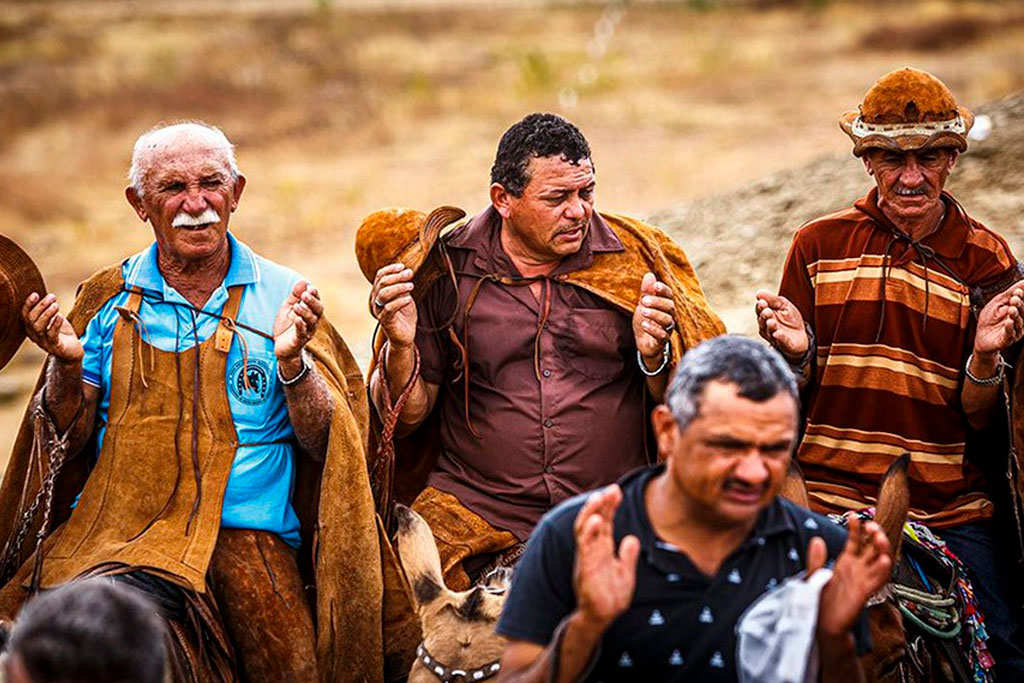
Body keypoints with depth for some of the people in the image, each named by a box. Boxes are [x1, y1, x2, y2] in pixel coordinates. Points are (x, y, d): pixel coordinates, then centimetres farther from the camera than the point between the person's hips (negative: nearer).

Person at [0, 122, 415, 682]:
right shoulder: (108, 297, 12)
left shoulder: (284, 298, 8)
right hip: (112, 526, 1)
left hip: (243, 531, -1)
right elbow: (67, 438, 10)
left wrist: (291, 362, -17)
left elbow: (325, 444, 1)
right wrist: (67, 364, -8)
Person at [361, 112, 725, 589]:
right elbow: (406, 419, 6)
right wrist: (401, 346, -12)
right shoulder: (447, 269, 3)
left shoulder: (634, 259, 6)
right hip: (474, 511, -2)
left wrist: (653, 357, -12)